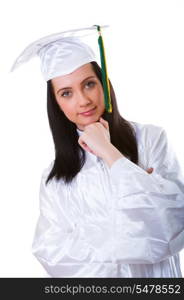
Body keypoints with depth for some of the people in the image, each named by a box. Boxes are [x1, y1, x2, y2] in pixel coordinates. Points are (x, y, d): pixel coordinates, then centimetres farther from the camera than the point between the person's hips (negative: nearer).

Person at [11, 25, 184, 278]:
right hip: (89, 279, 2)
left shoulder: (152, 138, -5)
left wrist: (109, 152, -13)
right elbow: (50, 251, -5)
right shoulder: (54, 178, 2)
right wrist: (133, 234, -14)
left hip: (154, 274, -1)